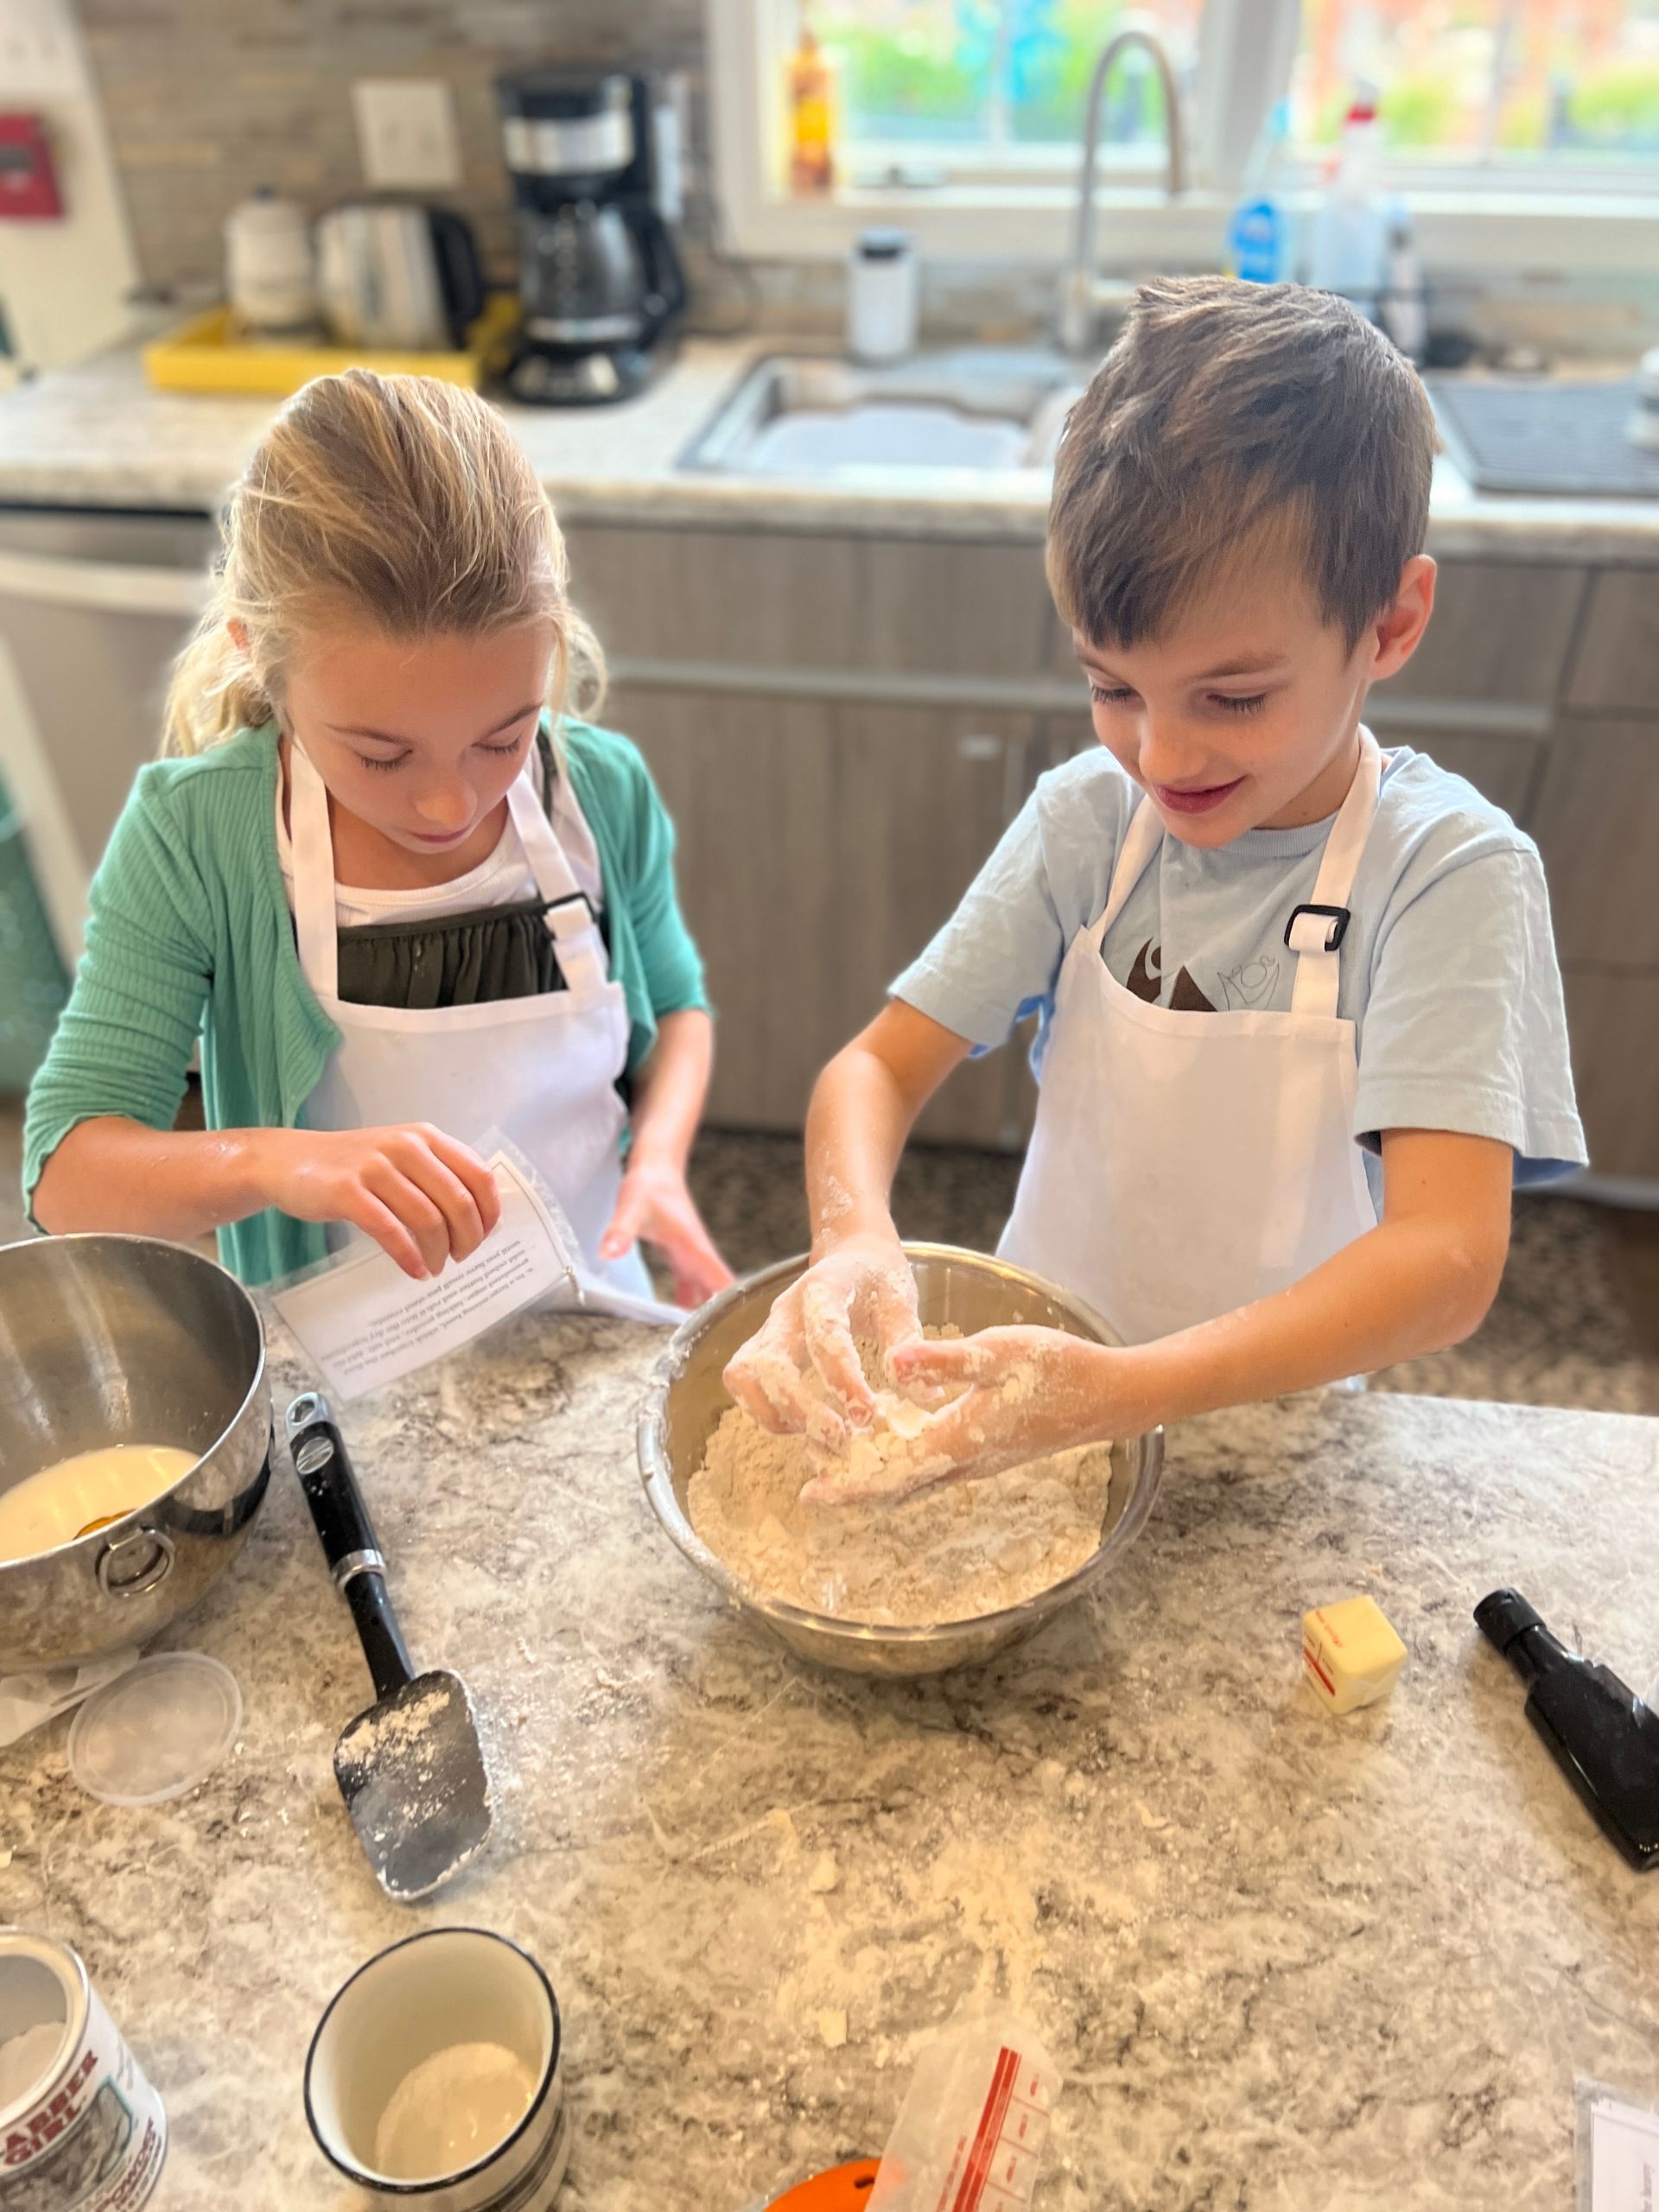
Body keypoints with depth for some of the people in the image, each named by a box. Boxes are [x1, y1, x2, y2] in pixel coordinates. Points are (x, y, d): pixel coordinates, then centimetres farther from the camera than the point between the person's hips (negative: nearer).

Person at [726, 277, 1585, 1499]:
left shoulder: (1449, 870, -19)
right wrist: (852, 1239, -31)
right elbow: (878, 1064, -9)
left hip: (1276, 1427, -2)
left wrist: (1126, 1391, -42)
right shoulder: (1090, 816, -8)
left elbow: (1448, 1257, -28)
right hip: (1044, 1378, 3)